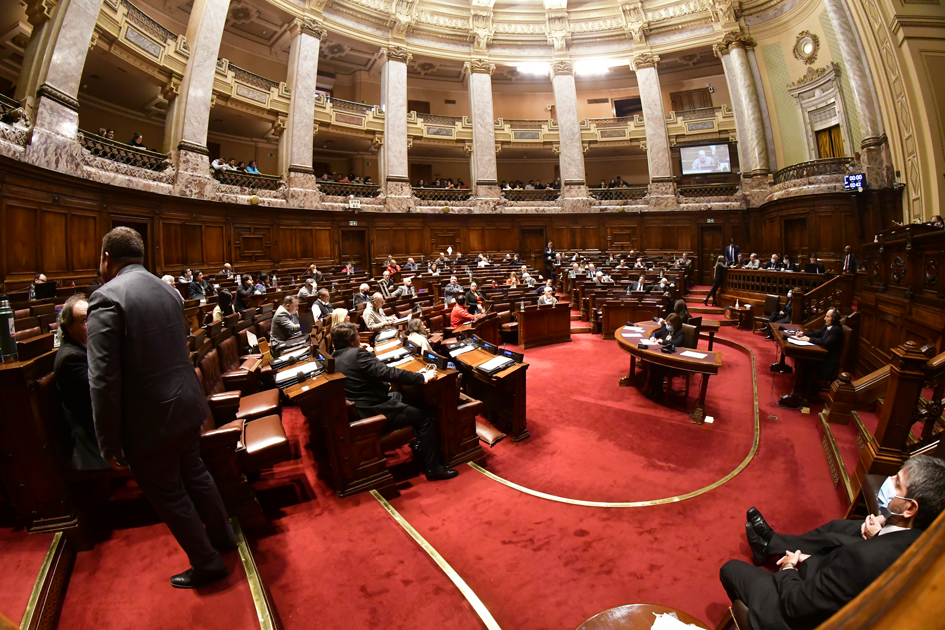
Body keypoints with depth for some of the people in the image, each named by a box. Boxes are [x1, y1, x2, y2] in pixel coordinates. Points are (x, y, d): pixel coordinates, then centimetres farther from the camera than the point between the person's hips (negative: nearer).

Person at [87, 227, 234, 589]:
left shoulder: (107, 298, -18)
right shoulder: (166, 290, 6)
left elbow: (104, 380, -20)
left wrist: (109, 444, -13)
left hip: (150, 420, -7)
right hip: (187, 405, 7)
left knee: (167, 494, 12)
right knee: (193, 473, 26)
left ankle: (206, 564, 29)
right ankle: (221, 535, 45)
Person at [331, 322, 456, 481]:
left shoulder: (335, 358, 6)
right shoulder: (357, 354, -21)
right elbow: (389, 373, -25)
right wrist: (422, 378, -19)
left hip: (355, 411, 10)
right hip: (373, 412, -10)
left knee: (402, 396, 24)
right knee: (424, 417, -3)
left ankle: (418, 446, 30)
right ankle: (433, 468, 4)